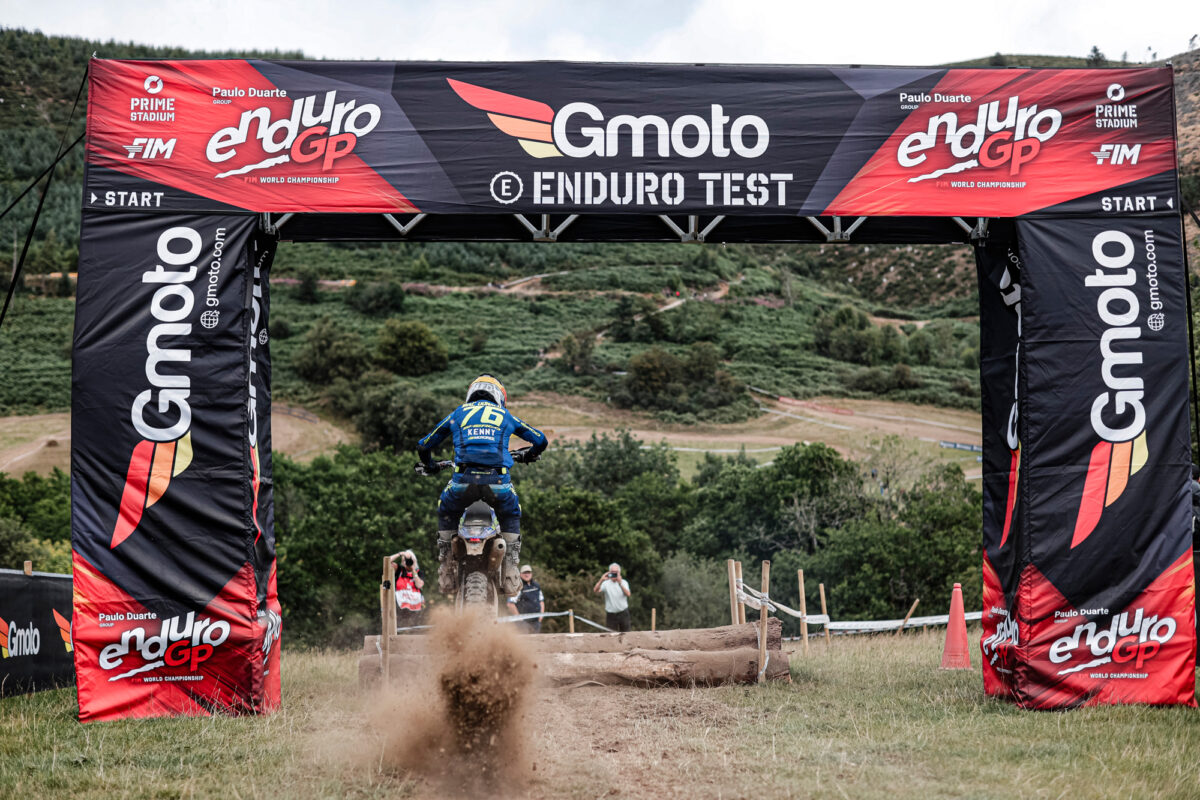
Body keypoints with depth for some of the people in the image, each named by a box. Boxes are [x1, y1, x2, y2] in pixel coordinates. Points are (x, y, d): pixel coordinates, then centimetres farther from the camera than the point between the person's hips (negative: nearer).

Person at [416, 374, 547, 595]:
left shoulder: (458, 414, 24)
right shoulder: (505, 415, 25)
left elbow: (423, 445, 30)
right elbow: (540, 440, 34)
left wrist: (429, 465, 52)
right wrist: (529, 455, 56)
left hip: (463, 480, 0)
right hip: (497, 481, 0)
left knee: (446, 512, 31)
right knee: (511, 515, 31)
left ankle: (445, 576, 24)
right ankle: (510, 574, 19)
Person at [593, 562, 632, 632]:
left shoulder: (624, 582, 0)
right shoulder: (606, 583, -2)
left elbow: (628, 594, -17)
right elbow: (596, 591, -17)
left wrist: (620, 583, -31)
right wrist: (601, 580, -32)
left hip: (623, 613, 0)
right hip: (611, 614, 0)